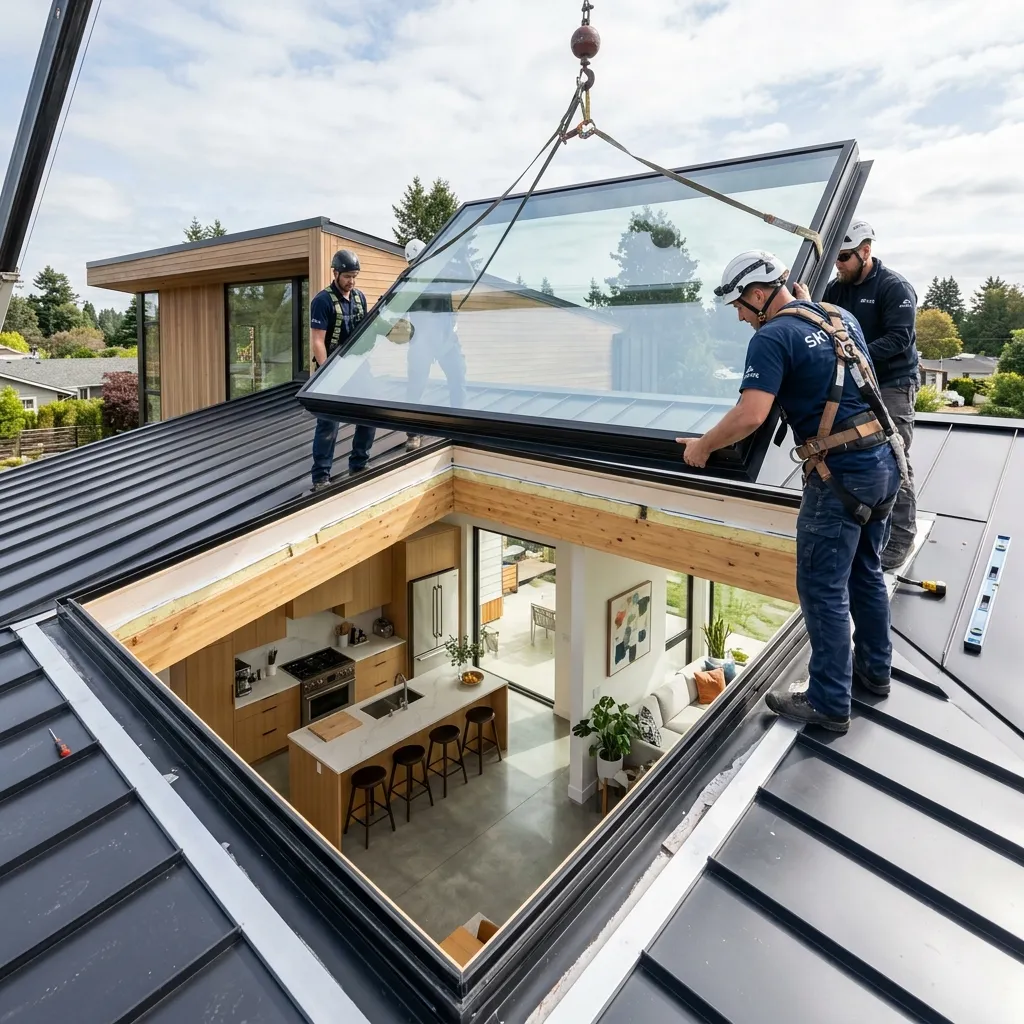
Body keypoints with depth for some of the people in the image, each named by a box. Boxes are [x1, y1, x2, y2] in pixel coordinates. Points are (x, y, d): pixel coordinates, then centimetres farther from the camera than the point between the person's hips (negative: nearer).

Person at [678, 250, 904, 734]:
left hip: (842, 475, -9)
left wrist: (700, 446, -11)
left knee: (822, 589, 1)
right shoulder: (841, 317, 14)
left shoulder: (773, 337, -13)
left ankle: (829, 704, 11)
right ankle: (874, 669, 38)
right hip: (884, 460, 9)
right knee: (866, 572, 22)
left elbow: (750, 415, -25)